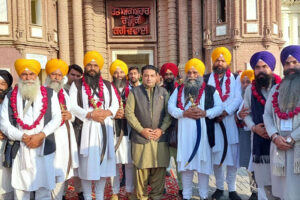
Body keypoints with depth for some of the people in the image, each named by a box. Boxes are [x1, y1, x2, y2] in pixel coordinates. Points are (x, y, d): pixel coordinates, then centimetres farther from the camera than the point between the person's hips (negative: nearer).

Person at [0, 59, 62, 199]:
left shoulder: (50, 94, 8)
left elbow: (57, 118, 1)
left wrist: (41, 135, -11)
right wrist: (22, 137, -10)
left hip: (44, 148, -1)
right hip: (19, 150, 1)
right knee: (20, 189, 8)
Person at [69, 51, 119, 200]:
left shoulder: (107, 85, 13)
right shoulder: (77, 85, 3)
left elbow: (115, 104, 9)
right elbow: (72, 106, -7)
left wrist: (107, 112, -12)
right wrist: (90, 114, -18)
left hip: (105, 129, 3)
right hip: (86, 129, -3)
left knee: (103, 162, 7)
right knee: (87, 164, 1)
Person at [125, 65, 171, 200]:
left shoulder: (163, 92, 10)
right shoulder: (134, 92, 6)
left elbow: (168, 113, 6)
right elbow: (129, 113, -1)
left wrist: (161, 129, -6)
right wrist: (141, 129, -8)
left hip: (159, 137, 2)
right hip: (140, 137, -1)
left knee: (159, 168, 4)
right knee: (141, 168, 4)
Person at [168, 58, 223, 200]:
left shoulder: (210, 90, 6)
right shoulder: (179, 90, 12)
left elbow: (219, 107, -1)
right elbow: (171, 107, 3)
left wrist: (205, 113, -16)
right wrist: (184, 113, -13)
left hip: (203, 131, -1)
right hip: (185, 132, 2)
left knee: (203, 162, 4)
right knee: (185, 162, 6)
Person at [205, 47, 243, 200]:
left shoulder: (235, 79, 8)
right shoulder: (207, 79, 7)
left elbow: (238, 98, -5)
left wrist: (226, 111, -17)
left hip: (231, 122, 0)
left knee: (232, 156, 3)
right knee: (216, 156, 7)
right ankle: (219, 187, 23)